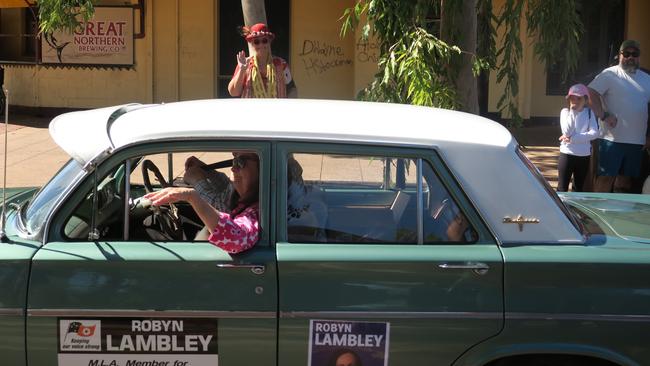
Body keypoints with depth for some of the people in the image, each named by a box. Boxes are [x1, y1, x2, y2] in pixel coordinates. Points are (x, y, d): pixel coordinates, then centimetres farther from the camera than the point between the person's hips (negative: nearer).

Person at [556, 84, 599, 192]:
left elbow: (594, 133, -10)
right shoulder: (565, 112, -1)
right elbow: (567, 132, -14)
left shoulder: (589, 113, 2)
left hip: (584, 155, 2)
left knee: (579, 188, 13)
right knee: (562, 188, -1)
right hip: (567, 153, -2)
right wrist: (572, 112, -16)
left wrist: (573, 138, -16)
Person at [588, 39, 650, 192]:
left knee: (626, 179, 11)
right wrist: (604, 116, -20)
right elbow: (592, 93, -13)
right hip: (613, 138, -6)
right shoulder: (610, 74, -4)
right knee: (606, 177, -5)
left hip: (637, 141, 6)